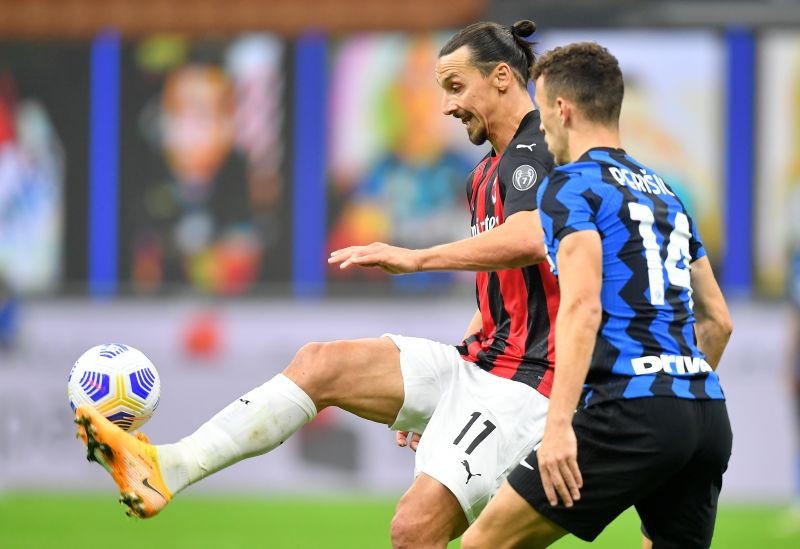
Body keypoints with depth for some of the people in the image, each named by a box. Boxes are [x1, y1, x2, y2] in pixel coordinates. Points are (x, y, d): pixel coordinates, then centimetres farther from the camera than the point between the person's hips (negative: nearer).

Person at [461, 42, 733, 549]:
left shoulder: (570, 187, -1)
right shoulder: (665, 194, 23)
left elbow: (582, 306, -16)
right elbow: (718, 320, 27)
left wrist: (559, 423, -23)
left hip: (632, 411, -8)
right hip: (708, 413, 8)